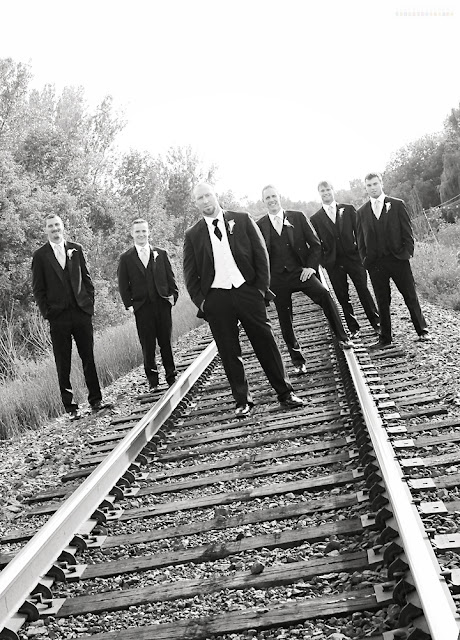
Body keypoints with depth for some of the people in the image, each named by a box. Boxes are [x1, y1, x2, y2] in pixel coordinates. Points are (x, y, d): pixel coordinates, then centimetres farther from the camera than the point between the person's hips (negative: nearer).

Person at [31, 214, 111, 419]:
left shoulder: (76, 249, 9)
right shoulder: (40, 255, 2)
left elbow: (86, 278, 11)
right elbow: (38, 289, 2)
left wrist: (90, 302, 3)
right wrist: (47, 312, -4)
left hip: (82, 311, 2)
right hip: (58, 316, -2)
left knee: (89, 358, 7)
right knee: (63, 365, 3)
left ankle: (95, 401, 15)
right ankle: (70, 407, 10)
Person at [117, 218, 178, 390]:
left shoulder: (160, 253, 10)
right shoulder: (126, 258, 5)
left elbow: (170, 278, 11)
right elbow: (123, 284, 5)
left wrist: (173, 295, 0)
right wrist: (129, 304, -3)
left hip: (162, 304, 1)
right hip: (141, 308, -1)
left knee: (166, 343, 6)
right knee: (148, 346, 0)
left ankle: (172, 376, 17)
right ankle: (152, 381, 9)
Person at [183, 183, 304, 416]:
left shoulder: (242, 220, 7)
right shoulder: (192, 235, 7)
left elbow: (261, 255, 5)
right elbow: (190, 274, 8)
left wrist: (262, 288, -3)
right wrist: (201, 302, -2)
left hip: (247, 291, 0)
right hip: (216, 298, 1)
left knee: (266, 344, 2)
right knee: (229, 352, 4)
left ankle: (286, 393, 11)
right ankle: (242, 400, 15)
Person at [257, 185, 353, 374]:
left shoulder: (297, 217, 3)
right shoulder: (260, 225, 3)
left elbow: (315, 244, 5)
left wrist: (311, 266, -6)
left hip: (300, 272, -1)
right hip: (277, 278, 1)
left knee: (324, 295, -25)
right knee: (285, 322, 3)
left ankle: (342, 338, -14)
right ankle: (297, 361, 18)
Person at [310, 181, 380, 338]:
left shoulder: (348, 209, 6)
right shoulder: (315, 219, 5)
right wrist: (322, 261, -4)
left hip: (353, 256, 0)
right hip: (333, 263, 0)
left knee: (364, 291, 2)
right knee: (343, 297, 5)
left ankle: (376, 323, 14)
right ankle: (353, 329, 15)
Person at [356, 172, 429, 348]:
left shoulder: (397, 205, 3)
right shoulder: (361, 212, 8)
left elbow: (407, 231, 2)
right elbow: (360, 240, 11)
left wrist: (408, 252, -6)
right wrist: (365, 260, 3)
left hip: (398, 259, -2)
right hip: (375, 264, 2)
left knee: (410, 296, 4)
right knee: (382, 301, 7)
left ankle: (422, 330, 19)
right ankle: (385, 337, 16)